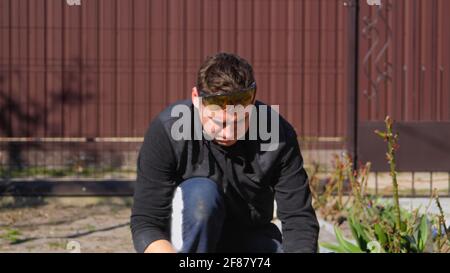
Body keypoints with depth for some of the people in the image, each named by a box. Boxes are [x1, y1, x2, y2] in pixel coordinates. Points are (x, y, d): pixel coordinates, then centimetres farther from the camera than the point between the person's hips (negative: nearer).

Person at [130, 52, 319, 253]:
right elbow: (145, 223, -25)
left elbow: (299, 218, -19)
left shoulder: (279, 136, -20)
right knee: (202, 193, -34)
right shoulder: (165, 131, -25)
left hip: (250, 237, 2)